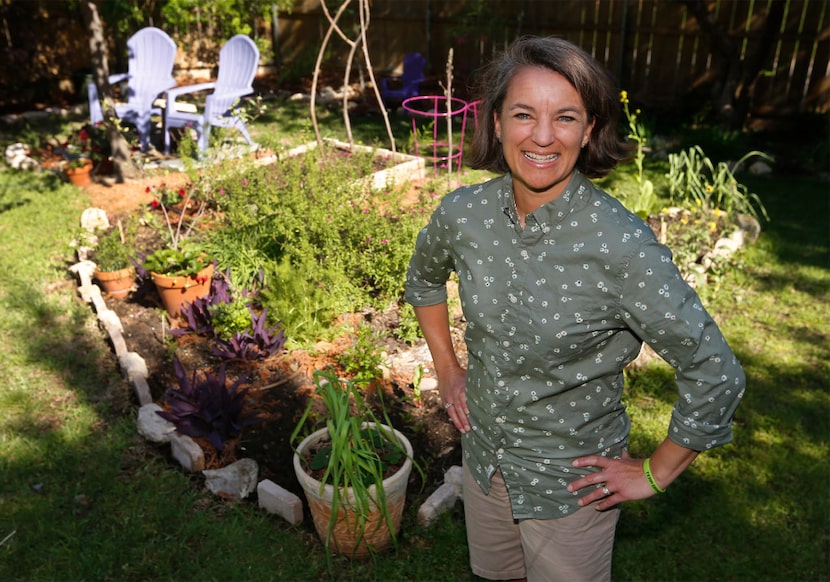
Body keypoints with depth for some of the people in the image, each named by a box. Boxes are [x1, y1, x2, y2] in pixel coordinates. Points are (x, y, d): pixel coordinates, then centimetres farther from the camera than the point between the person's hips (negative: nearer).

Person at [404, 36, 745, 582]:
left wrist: (655, 474, -11)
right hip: (484, 456, 5)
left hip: (573, 482, -4)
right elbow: (424, 277, 9)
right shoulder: (463, 212, -14)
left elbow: (715, 373, -20)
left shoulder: (622, 246, -28)